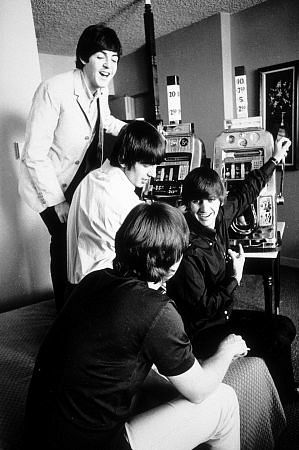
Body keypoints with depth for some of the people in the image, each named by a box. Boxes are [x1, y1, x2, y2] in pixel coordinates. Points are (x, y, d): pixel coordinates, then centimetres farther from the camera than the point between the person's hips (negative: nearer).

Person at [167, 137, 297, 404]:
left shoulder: (219, 218, -8)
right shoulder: (187, 251, -30)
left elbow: (245, 194, 11)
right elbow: (205, 307, -24)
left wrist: (274, 160, 18)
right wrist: (235, 277, -20)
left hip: (223, 315, 9)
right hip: (201, 333, -8)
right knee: (276, 341, -11)